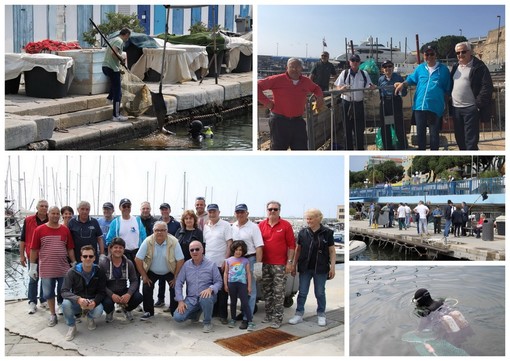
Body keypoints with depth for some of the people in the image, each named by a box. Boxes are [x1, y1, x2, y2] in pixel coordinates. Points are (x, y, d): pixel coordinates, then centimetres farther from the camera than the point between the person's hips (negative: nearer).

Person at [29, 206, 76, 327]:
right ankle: (53, 315, 23)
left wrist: (74, 264, 4)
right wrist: (33, 267, -2)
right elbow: (34, 249, 0)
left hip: (63, 268, 1)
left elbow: (70, 249, 6)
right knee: (49, 293, 9)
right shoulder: (39, 230, -3)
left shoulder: (65, 230, 2)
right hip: (46, 269, -1)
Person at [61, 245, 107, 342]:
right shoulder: (72, 272, -10)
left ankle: (90, 317, 9)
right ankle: (72, 326, -2)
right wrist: (78, 299, -37)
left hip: (93, 302, 0)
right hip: (76, 302, 0)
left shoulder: (99, 272, -7)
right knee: (65, 304, -33)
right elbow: (64, 291, -18)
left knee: (98, 312, -32)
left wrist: (94, 301, -30)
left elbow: (102, 292, -6)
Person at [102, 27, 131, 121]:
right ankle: (116, 116, -3)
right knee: (118, 93, -5)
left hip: (105, 67, 9)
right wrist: (122, 58, -11)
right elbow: (114, 53, -27)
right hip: (112, 68, -9)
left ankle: (110, 98, 40)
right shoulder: (120, 41, -10)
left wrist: (119, 69, 20)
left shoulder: (113, 40, 19)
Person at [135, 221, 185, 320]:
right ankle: (148, 312, 11)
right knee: (146, 289, -9)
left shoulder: (174, 242, -24)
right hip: (152, 272, 1)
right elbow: (138, 259, -15)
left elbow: (180, 260, -18)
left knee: (175, 288, -12)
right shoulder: (147, 242, -22)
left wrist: (176, 277, -16)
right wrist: (144, 276, -12)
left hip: (170, 272, -1)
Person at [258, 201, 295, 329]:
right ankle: (268, 315, 24)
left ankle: (277, 318, 5)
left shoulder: (286, 225, -3)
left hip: (280, 265, -4)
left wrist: (289, 262, -7)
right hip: (265, 264, 4)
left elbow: (291, 245, -3)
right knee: (267, 291, 12)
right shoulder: (261, 225, 6)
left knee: (278, 293, -2)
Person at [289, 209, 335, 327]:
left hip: (320, 269, -2)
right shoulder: (303, 232, 2)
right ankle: (299, 314, 18)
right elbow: (298, 250, 9)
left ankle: (321, 315, 23)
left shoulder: (327, 233, -4)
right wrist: (294, 265, 8)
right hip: (305, 268, 2)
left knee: (320, 293, 9)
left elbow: (332, 251, -2)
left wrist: (332, 267, -8)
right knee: (302, 292, 7)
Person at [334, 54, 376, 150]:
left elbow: (369, 87, 5)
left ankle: (360, 149, 14)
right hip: (346, 103, -1)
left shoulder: (364, 74, 6)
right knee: (348, 129, 6)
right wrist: (342, 88, -24)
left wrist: (371, 87, -19)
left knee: (359, 129, 4)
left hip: (359, 103, 1)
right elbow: (337, 87, -1)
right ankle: (349, 149, 16)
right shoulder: (344, 73, 3)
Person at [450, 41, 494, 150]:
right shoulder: (455, 67, 14)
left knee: (471, 140, -7)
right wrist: (449, 101, 12)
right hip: (456, 108, 7)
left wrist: (478, 104, -17)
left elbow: (487, 87, -12)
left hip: (471, 109, -7)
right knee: (459, 138, 13)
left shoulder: (479, 67, -7)